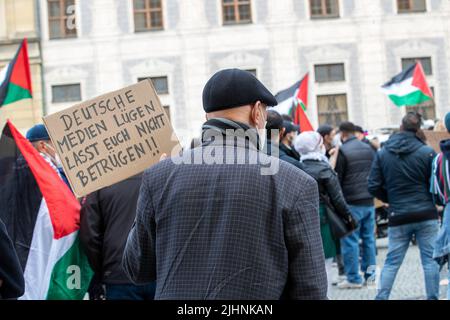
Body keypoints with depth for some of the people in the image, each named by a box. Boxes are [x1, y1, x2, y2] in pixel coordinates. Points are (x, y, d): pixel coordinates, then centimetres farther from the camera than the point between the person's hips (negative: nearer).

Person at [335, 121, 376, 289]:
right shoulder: (368, 149, 9)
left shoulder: (342, 151, -11)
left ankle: (353, 278, 1)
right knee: (369, 238, 13)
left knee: (350, 241, 0)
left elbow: (337, 179, -8)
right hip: (369, 201, 6)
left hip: (352, 203, -6)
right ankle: (370, 274, 18)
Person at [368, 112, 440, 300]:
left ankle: (382, 297, 7)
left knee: (392, 261, 9)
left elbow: (374, 186, 0)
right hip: (426, 215, -2)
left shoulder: (382, 154, 1)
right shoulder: (427, 152, -8)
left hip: (398, 216, 2)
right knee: (430, 260, 6)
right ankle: (433, 297, 7)